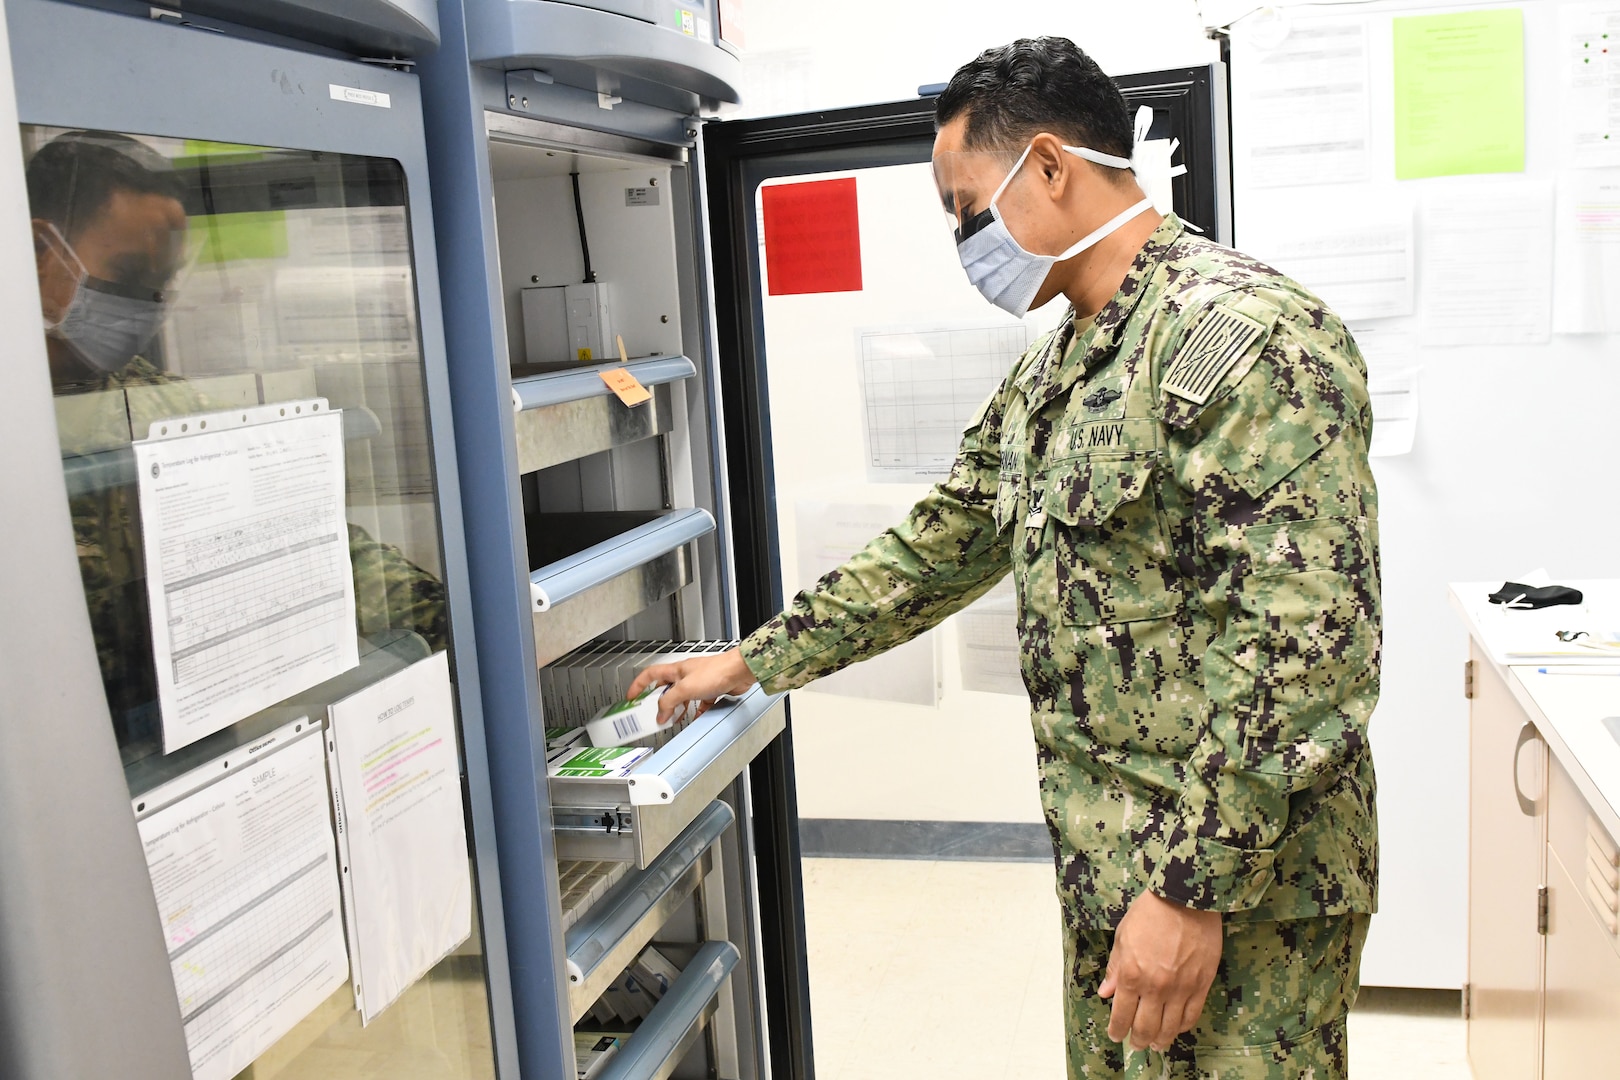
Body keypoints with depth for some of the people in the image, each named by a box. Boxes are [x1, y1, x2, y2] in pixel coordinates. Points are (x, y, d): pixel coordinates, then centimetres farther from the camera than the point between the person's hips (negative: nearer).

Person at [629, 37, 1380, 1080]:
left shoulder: (1248, 335, -19)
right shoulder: (1050, 370, 12)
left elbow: (1303, 639, -24)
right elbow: (940, 546, 18)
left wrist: (1196, 887, -23)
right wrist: (752, 662, 18)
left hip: (1233, 888, -8)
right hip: (1107, 872, 9)